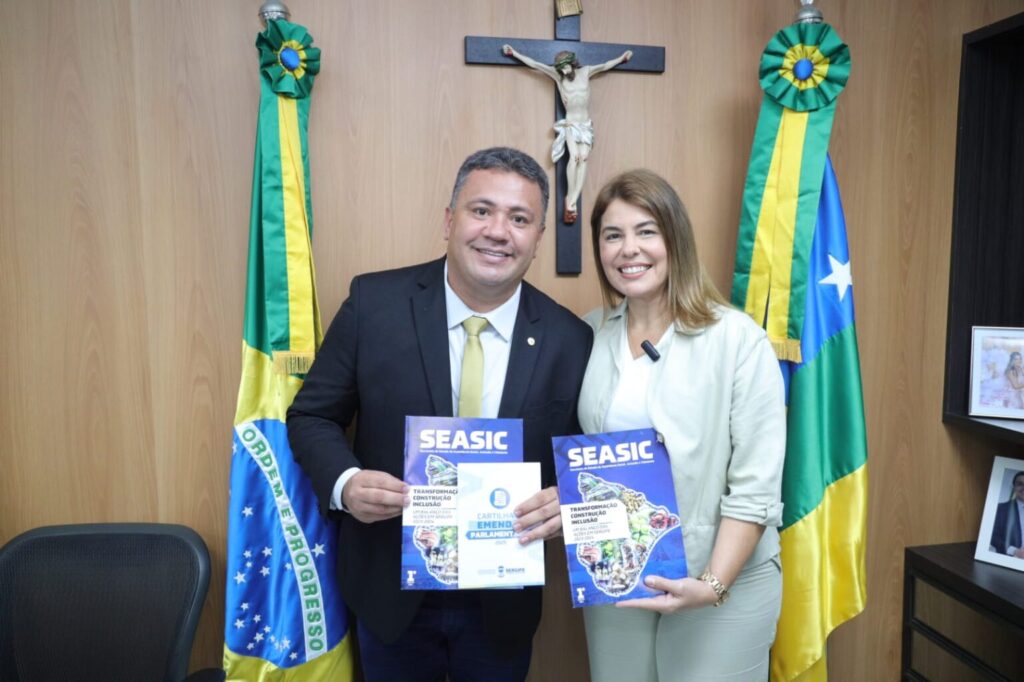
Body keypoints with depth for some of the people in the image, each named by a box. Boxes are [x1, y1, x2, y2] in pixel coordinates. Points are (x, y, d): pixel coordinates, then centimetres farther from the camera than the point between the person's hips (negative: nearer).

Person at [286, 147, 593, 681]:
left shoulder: (569, 340, -11)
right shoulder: (375, 303, -13)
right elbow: (312, 417, -4)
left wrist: (563, 502, -22)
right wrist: (345, 483, -23)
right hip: (391, 590, 0)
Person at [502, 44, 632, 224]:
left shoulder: (585, 72, 6)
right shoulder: (558, 76, 1)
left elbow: (605, 66, 20)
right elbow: (534, 64, 0)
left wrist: (622, 58, 27)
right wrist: (514, 53, 0)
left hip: (586, 124, 2)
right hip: (570, 124, -2)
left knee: (583, 157, -17)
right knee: (574, 156, -22)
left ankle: (571, 202, -23)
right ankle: (571, 201, -20)